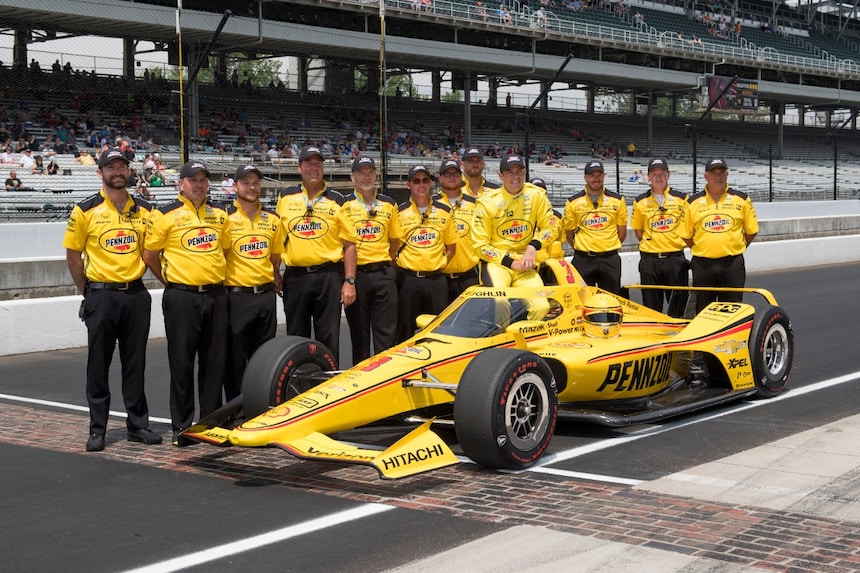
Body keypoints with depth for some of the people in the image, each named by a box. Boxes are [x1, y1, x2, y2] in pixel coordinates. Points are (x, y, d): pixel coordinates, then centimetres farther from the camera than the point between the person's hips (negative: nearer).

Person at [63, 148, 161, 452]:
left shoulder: (144, 210, 7)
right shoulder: (85, 211, -3)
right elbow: (73, 255, 0)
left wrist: (135, 278, 7)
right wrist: (87, 292, 0)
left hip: (136, 295, 3)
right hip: (101, 296, -3)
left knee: (135, 364, 8)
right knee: (98, 366, 2)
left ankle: (138, 424, 17)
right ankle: (97, 429, 9)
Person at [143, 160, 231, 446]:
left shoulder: (220, 215, 12)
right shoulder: (166, 215, -3)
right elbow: (149, 255, 2)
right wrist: (171, 280, 7)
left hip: (215, 296, 4)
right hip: (181, 298, -4)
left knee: (215, 362, 8)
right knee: (182, 363, 0)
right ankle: (182, 426, 9)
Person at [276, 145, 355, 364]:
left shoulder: (337, 200, 4)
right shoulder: (285, 197, 9)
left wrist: (349, 281, -5)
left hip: (329, 276, -2)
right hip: (295, 277, 2)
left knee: (329, 340, 0)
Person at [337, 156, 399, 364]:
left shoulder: (389, 205, 11)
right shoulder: (344, 206, 1)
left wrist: (389, 266, 9)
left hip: (384, 274, 2)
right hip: (357, 274, -2)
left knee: (387, 331, 1)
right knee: (359, 331, 7)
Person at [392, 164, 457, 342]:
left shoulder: (444, 212, 8)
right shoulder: (400, 212, 1)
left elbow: (451, 247, 13)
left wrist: (440, 264, 1)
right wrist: (401, 264, -7)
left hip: (436, 280, 2)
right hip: (407, 279, -2)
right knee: (405, 330, 3)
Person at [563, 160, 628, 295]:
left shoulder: (618, 200, 5)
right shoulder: (573, 202, 3)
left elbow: (622, 232, 11)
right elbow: (569, 232, 8)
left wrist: (610, 246, 8)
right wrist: (582, 249, 6)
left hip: (610, 259, 1)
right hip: (583, 260, -1)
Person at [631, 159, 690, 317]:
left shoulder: (682, 199, 3)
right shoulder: (640, 202, 6)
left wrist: (677, 243, 0)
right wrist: (649, 244, 4)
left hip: (676, 258, -1)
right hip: (649, 260, 1)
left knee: (678, 304, 1)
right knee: (651, 307, 7)